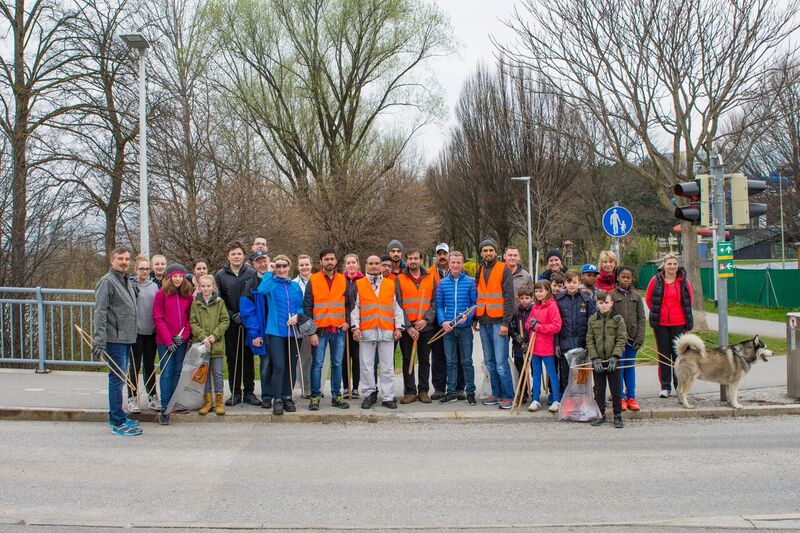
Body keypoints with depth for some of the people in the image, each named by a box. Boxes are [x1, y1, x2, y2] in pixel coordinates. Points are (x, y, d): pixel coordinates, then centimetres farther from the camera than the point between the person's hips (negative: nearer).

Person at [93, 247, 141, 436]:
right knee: (117, 379, -6)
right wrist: (99, 341, -23)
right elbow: (100, 312, -17)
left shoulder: (128, 282, 16)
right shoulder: (107, 281, -11)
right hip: (115, 340, -9)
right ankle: (118, 423, -2)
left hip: (126, 339, 9)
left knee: (121, 377, 15)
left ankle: (116, 417, 25)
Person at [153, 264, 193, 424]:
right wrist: (168, 340, -12)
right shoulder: (161, 294, -4)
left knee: (178, 372, 9)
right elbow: (158, 319, -7)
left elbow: (190, 317, 10)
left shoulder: (188, 295, 8)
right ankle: (164, 409, -2)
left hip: (181, 341, 4)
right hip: (164, 341, -4)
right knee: (166, 373, -4)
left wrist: (184, 335, -6)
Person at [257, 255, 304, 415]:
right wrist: (270, 273, -11)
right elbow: (261, 290, -23)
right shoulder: (271, 284, 0)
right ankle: (277, 400, -1)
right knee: (278, 366, -10)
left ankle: (287, 397, 21)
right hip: (276, 331, -4)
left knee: (291, 366, 8)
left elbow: (302, 306, 15)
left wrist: (297, 315, -6)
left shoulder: (295, 286, 11)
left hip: (293, 331, 4)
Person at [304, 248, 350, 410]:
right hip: (320, 330, -3)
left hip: (339, 330, 3)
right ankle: (315, 396, 7)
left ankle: (336, 395, 16)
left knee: (337, 364, 8)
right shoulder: (313, 281, 0)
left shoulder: (343, 280, 9)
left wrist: (347, 321, 1)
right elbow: (307, 307, -2)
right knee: (317, 364, 0)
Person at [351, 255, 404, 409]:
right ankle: (369, 395, 12)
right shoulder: (359, 285, 9)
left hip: (387, 332, 1)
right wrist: (355, 327, -4)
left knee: (387, 366, 2)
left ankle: (388, 397, 7)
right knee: (366, 366, 2)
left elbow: (397, 308, 13)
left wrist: (398, 327, 5)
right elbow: (354, 307, 5)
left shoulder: (391, 284, 13)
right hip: (366, 331, -1)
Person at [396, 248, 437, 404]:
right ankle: (410, 392, 7)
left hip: (426, 327, 1)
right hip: (406, 327, -1)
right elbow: (398, 305, -3)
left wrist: (427, 320, -11)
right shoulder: (399, 280, 3)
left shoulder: (430, 279, 9)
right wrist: (408, 326, -11)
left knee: (424, 360, 7)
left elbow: (435, 302, 5)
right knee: (407, 360, 2)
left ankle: (423, 391, 15)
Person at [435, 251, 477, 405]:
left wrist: (468, 316, -17)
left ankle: (470, 392, 10)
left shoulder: (470, 282, 0)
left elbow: (475, 303, 0)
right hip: (448, 328, 2)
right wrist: (443, 321, -7)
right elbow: (439, 305, 7)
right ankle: (451, 392, 16)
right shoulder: (443, 283, 6)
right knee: (450, 361, 9)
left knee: (467, 361, 2)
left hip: (465, 328, -2)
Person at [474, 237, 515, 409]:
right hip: (484, 322, 6)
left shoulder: (503, 270, -3)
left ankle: (508, 396, -4)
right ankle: (496, 393, 17)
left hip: (498, 322, -6)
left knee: (501, 361, -10)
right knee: (489, 361, 9)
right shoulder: (480, 271, 15)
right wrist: (475, 318, 15)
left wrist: (505, 322, -15)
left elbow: (509, 297, -9)